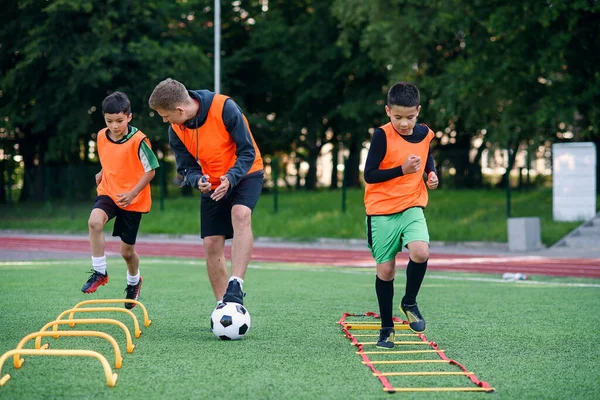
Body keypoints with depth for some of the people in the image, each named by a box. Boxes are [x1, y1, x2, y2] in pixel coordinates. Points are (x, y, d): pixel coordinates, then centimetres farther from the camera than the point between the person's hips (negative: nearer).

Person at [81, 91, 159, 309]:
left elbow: (150, 170, -13)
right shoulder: (102, 136, -1)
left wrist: (132, 193, -21)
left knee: (127, 251, 6)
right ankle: (99, 273, -18)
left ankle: (134, 281, 40)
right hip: (108, 193, 3)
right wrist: (103, 173, 7)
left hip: (133, 200, -3)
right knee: (94, 221, -31)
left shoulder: (138, 140, -17)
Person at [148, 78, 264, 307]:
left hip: (244, 174, -5)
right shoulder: (176, 131, -10)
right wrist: (198, 180, -24)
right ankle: (224, 305, 10)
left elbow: (247, 151, -21)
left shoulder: (224, 108, -26)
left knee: (240, 215, -33)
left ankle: (235, 288, -38)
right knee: (212, 245, -2)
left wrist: (231, 178, -36)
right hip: (211, 185, 5)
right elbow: (187, 168, -1)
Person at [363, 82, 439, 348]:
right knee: (385, 269, 1)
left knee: (420, 252, -23)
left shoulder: (424, 134, 2)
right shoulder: (382, 136, -12)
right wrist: (402, 170, -23)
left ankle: (410, 302, 3)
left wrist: (432, 173, 6)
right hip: (382, 210, -3)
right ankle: (387, 328, 17)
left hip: (412, 207, 3)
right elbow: (369, 175, -15)